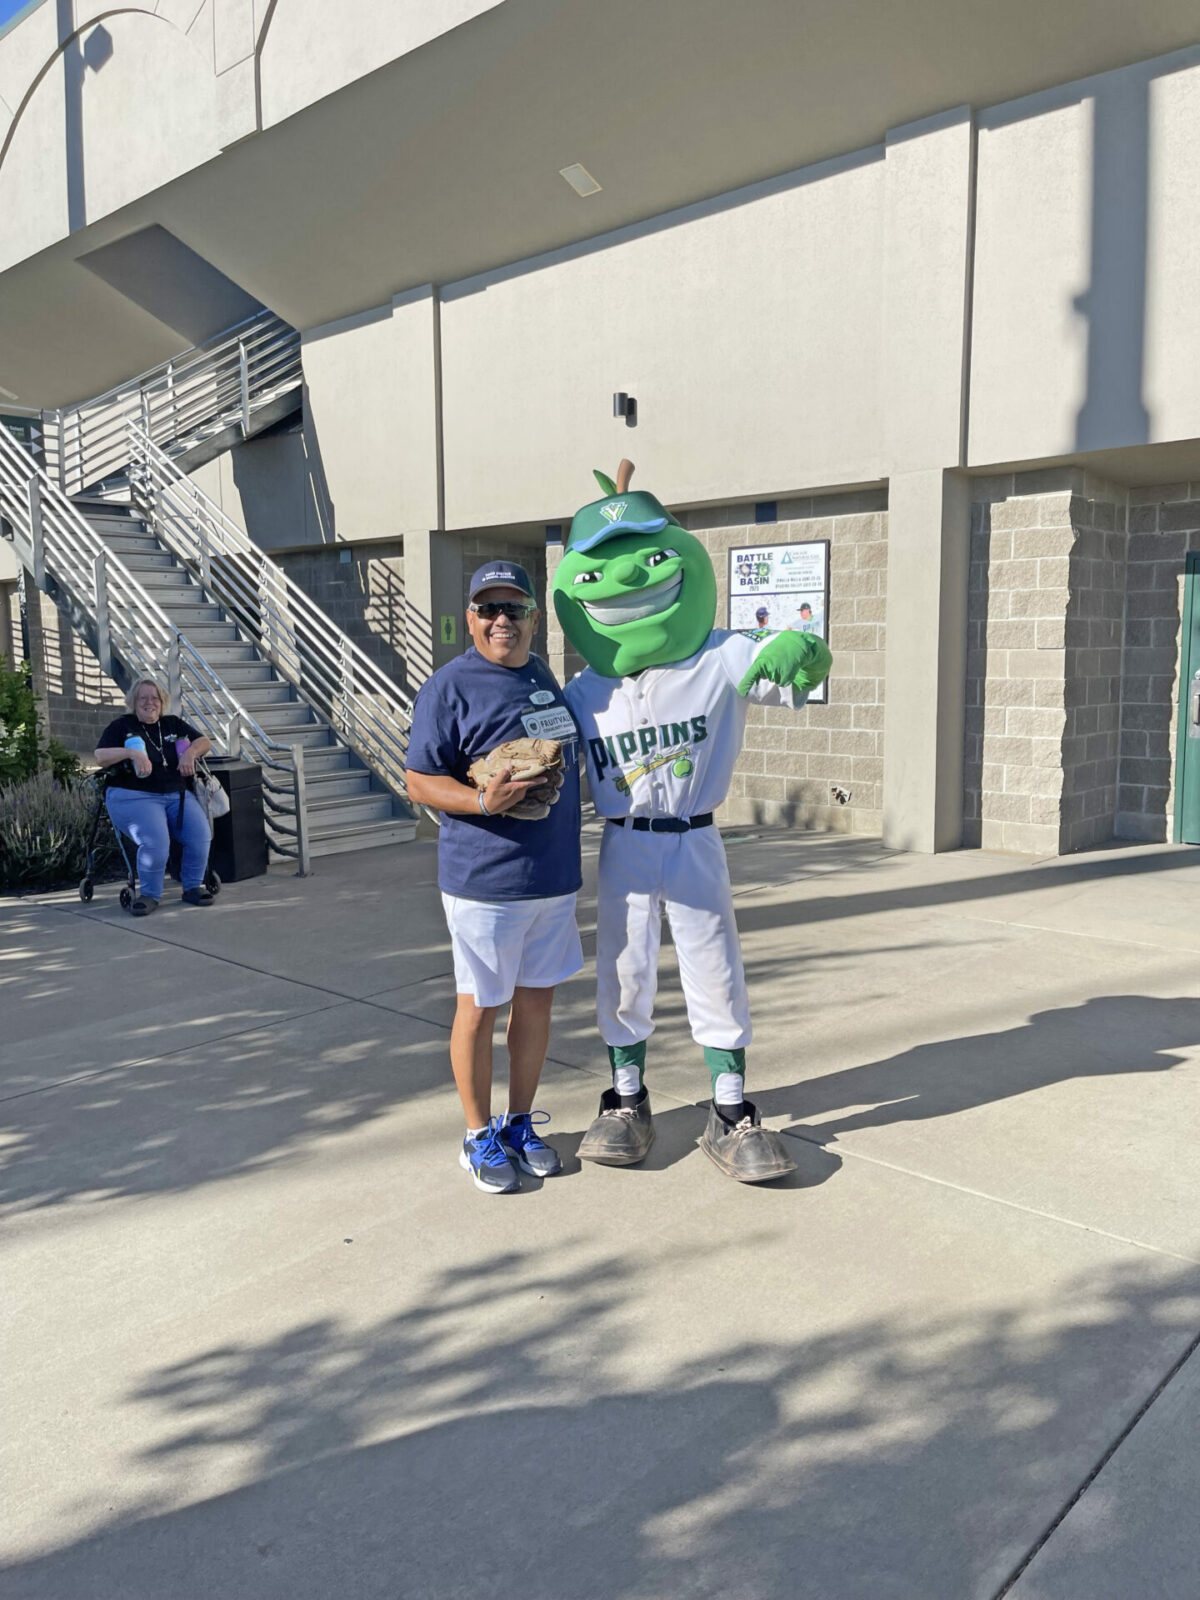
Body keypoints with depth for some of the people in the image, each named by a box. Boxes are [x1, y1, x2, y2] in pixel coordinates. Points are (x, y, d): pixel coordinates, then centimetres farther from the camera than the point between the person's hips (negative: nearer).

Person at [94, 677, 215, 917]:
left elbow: (204, 742, 17)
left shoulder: (173, 724, 20)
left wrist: (191, 751, -5)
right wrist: (131, 753, -18)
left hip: (177, 795, 4)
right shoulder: (121, 726, 10)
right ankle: (149, 894, -10)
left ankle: (193, 887, -3)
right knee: (155, 842, -31)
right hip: (134, 797, -4)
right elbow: (100, 757, -2)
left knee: (201, 835, -23)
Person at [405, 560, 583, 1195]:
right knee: (480, 1008, 6)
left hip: (555, 876, 7)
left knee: (537, 999, 14)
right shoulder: (450, 687, -10)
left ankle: (520, 1123, 31)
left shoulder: (542, 674, 11)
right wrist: (483, 801, -27)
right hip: (485, 882, -6)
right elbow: (419, 782, -10)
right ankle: (480, 1136, 23)